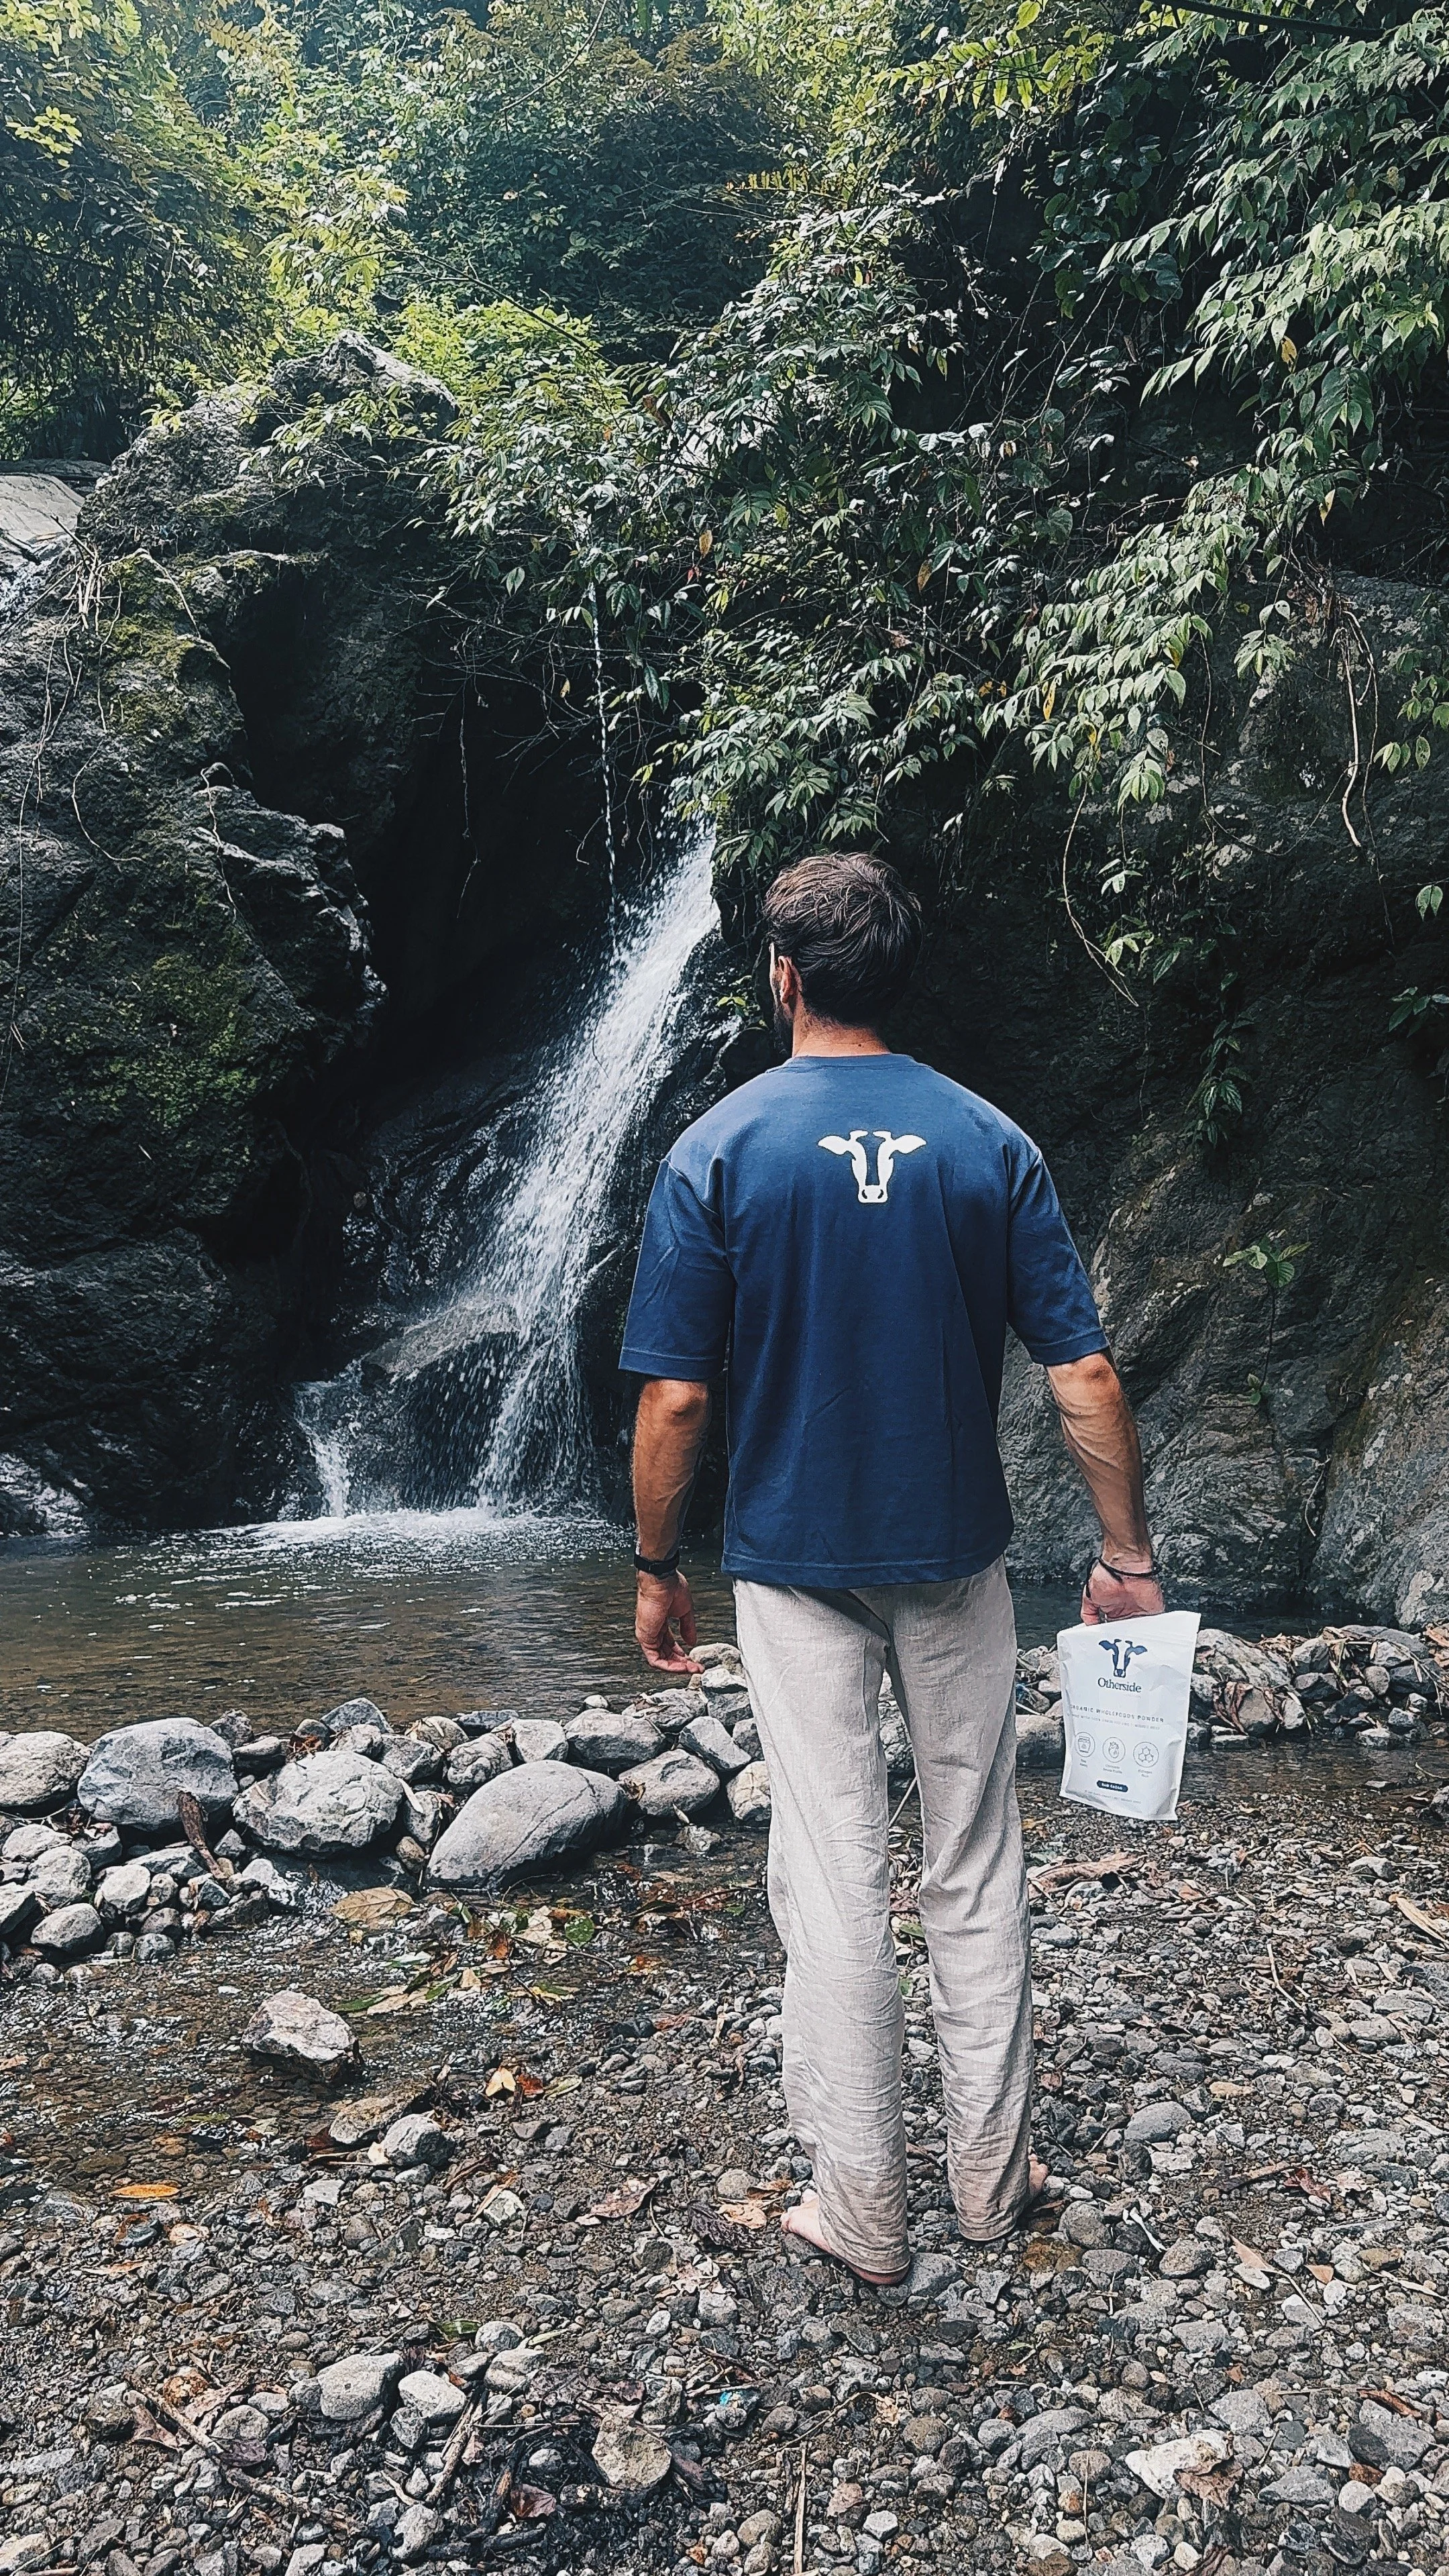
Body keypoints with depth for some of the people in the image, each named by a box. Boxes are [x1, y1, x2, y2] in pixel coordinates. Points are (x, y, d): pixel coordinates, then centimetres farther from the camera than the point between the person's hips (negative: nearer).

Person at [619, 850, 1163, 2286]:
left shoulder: (719, 1152, -9)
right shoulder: (989, 1143, -4)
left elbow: (675, 1397, -11)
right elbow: (1083, 1374, -6)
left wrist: (655, 1568, 2)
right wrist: (1125, 1552, 4)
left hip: (795, 1562, -2)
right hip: (955, 1554, 2)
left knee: (831, 1881, 8)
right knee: (975, 1868, 16)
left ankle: (863, 2210, 21)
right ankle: (992, 2172, 30)